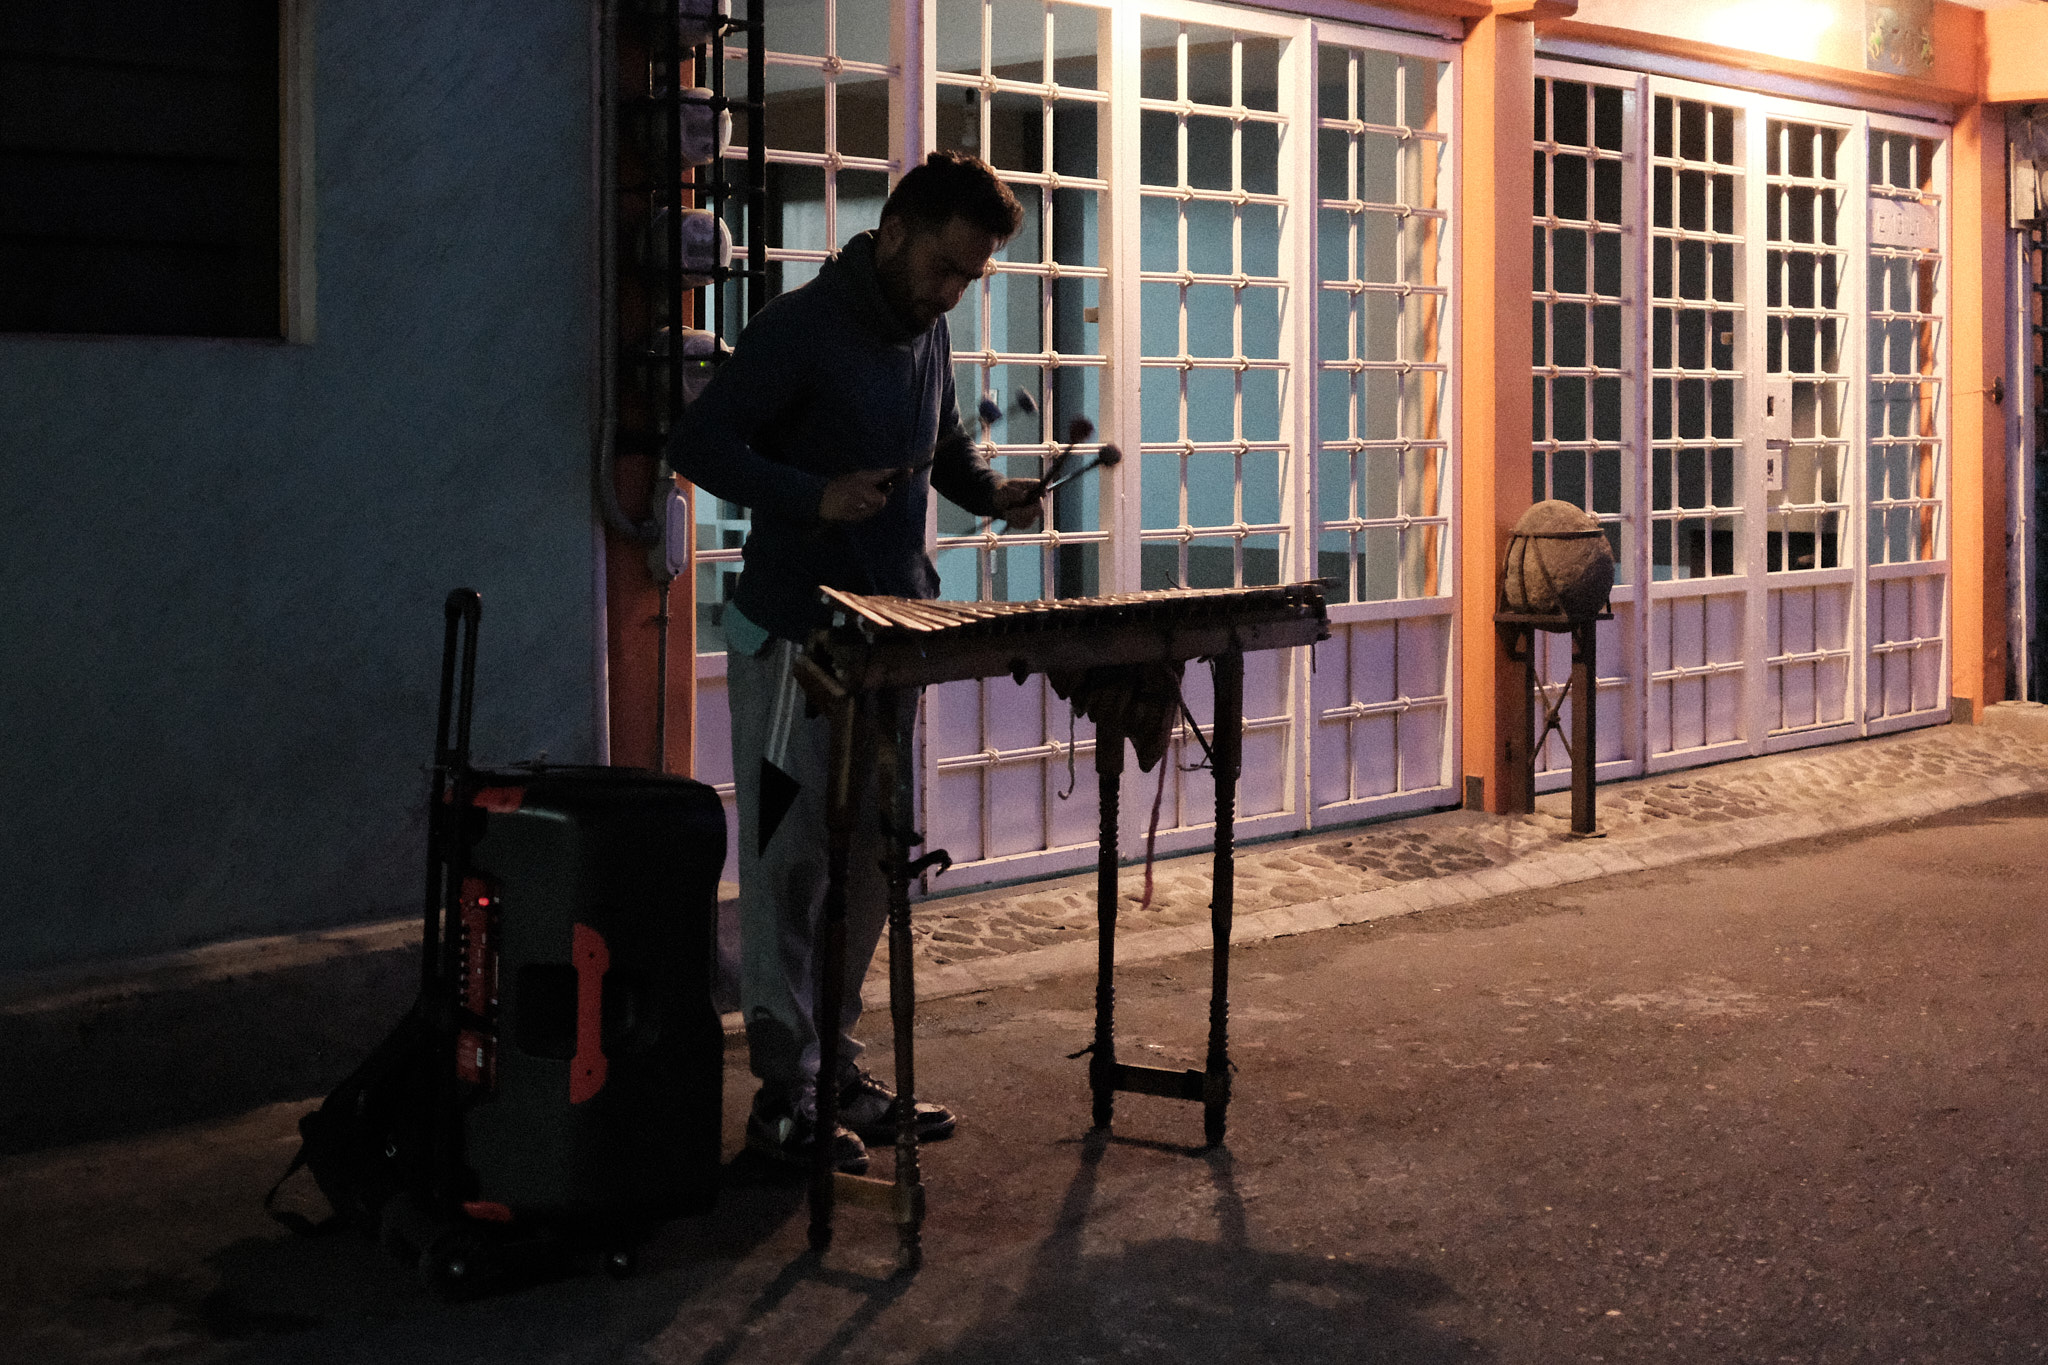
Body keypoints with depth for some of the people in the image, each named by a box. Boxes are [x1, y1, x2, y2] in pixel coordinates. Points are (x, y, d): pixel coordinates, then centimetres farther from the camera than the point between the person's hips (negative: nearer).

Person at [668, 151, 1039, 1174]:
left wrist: (992, 491, 4)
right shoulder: (801, 328, -13)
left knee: (870, 862, 12)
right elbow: (698, 443, -16)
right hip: (792, 638, -8)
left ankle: (835, 1064, 23)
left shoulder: (928, 334, 10)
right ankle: (785, 1096, 6)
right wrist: (816, 498, -27)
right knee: (787, 867, -1)